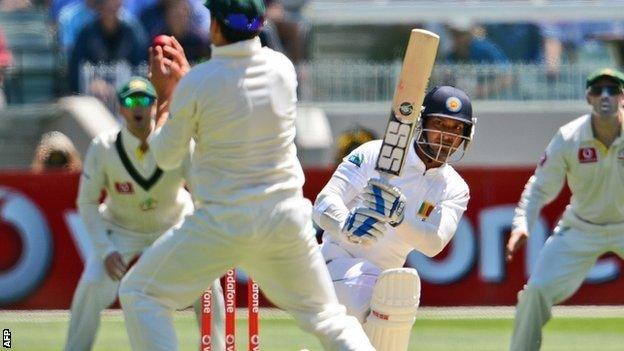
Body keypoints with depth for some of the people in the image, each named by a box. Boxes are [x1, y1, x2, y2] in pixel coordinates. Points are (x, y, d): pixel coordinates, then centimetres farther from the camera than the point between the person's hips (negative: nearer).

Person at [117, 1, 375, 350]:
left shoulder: (197, 84, -14)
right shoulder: (282, 68, -1)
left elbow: (166, 157, 0)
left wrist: (165, 94, 13)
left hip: (224, 224, -4)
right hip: (288, 221, 4)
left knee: (140, 294, 9)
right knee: (326, 314, 17)